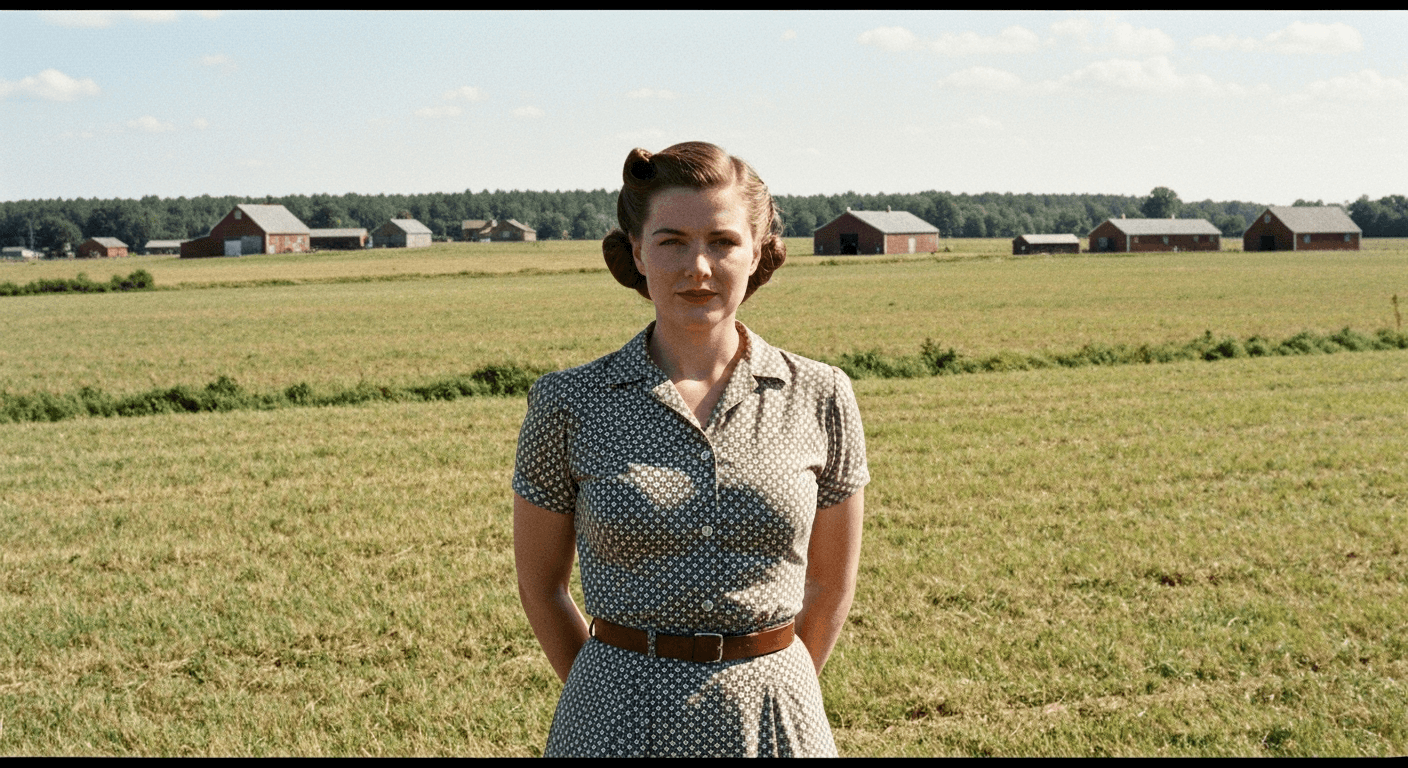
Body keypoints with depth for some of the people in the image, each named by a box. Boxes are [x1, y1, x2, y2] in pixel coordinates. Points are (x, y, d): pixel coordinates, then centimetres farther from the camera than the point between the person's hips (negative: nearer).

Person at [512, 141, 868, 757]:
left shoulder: (819, 398, -2)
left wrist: (770, 697, 11)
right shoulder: (569, 404, -4)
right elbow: (540, 585, 7)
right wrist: (615, 700, 10)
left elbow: (831, 583, 9)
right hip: (620, 729, -1)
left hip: (777, 726, 1)